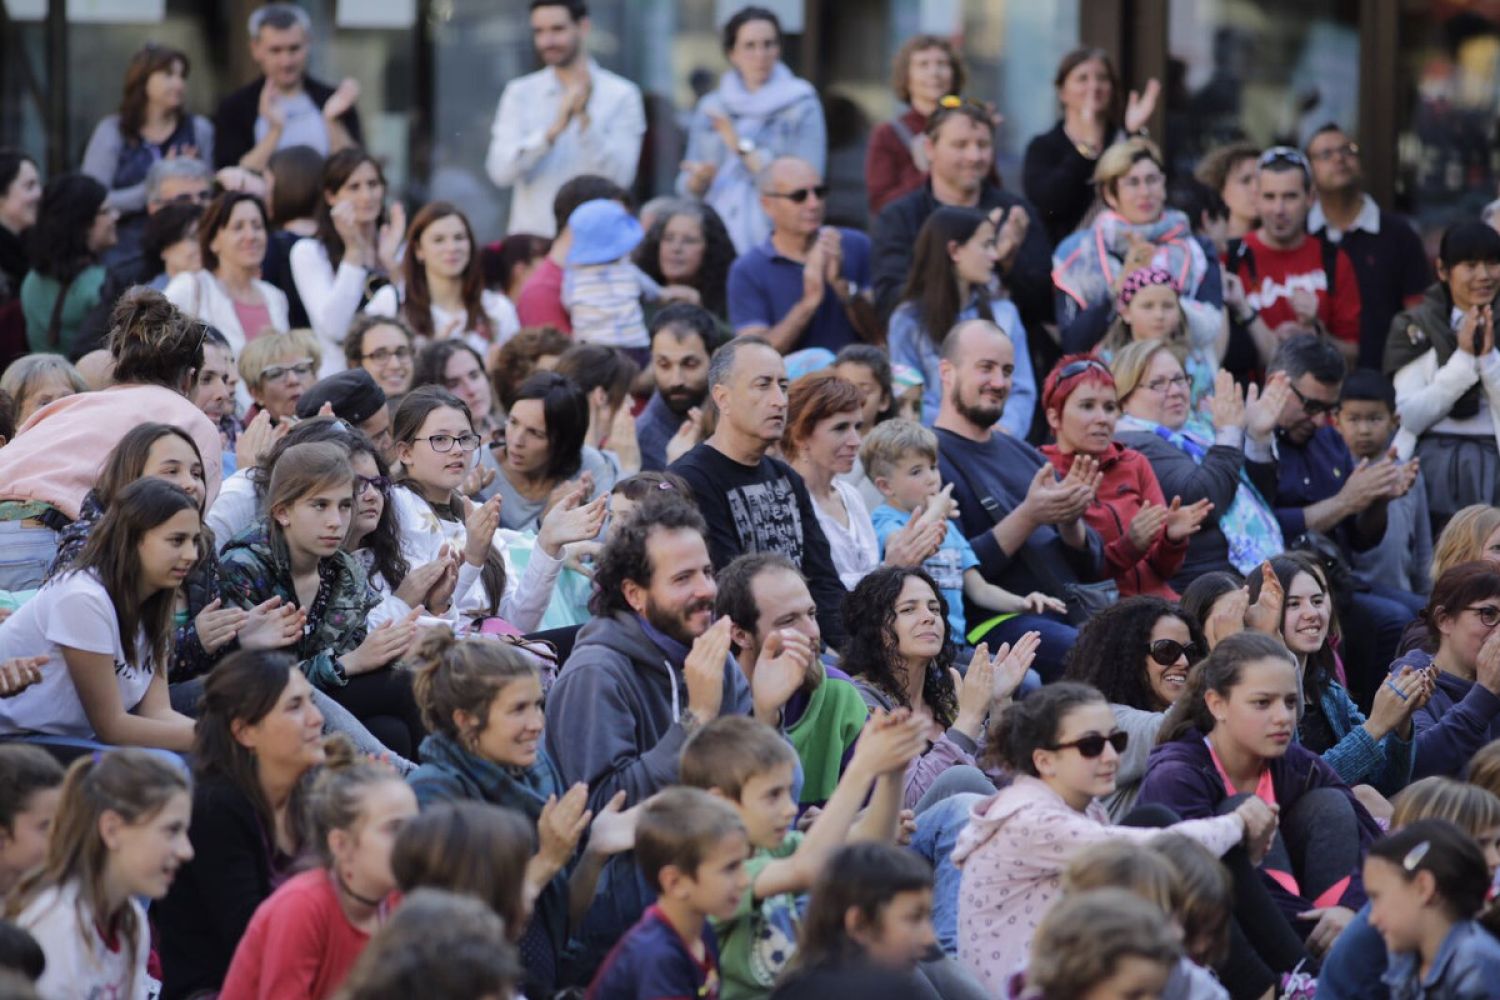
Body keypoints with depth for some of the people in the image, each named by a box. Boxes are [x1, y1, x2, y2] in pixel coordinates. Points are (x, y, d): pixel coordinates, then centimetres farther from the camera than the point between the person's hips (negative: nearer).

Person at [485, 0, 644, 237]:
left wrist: (585, 119, -20)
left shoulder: (621, 95, 1)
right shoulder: (519, 93, 8)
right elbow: (500, 171, -5)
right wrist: (553, 131, -19)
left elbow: (620, 177, -8)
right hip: (530, 238, 2)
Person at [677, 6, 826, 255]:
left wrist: (744, 149, -9)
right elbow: (686, 186, 16)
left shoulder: (802, 106, 2)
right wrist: (698, 180, -6)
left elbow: (805, 183, -8)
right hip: (716, 241, 3)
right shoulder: (711, 108, 13)